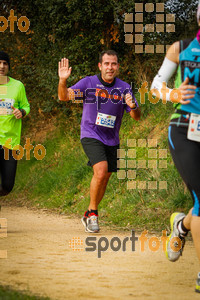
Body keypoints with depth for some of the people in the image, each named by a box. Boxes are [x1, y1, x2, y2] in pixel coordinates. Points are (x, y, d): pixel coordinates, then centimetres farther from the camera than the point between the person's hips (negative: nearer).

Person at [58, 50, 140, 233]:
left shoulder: (124, 88, 1)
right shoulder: (89, 83, -6)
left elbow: (137, 117, 2)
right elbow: (64, 97, -14)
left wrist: (133, 107, -21)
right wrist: (63, 81, -33)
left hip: (112, 140, 4)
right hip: (91, 135, -4)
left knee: (104, 180, 9)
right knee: (101, 171, -24)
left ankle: (89, 215, 29)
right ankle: (93, 212, -7)